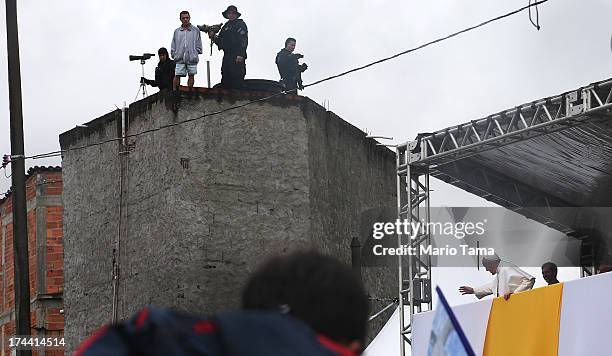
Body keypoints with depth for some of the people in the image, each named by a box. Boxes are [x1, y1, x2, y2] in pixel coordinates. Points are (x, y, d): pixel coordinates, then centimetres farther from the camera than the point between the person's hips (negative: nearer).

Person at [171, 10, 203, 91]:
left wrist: (196, 53, -1)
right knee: (177, 76, -6)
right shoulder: (177, 31, 10)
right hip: (180, 59, 0)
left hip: (192, 58, 0)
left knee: (191, 75, 4)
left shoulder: (195, 30, 5)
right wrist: (174, 54, 2)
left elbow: (198, 45, 8)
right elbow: (173, 46, 13)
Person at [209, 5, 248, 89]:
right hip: (227, 57, 8)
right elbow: (220, 43, 23)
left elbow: (244, 40, -9)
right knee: (225, 81, 5)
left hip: (237, 57, -8)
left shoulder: (240, 24, 2)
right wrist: (213, 37, 2)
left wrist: (240, 55, -20)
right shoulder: (225, 26, 23)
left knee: (237, 81, -13)